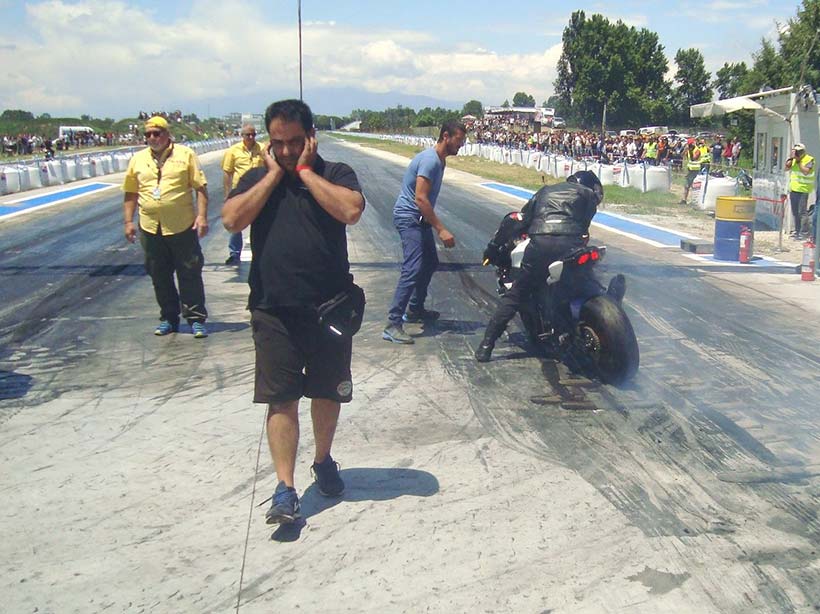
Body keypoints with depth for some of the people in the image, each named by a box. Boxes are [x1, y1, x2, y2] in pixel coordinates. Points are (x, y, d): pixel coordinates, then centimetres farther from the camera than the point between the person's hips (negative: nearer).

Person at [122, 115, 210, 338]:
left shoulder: (185, 154, 0)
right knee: (160, 277, 11)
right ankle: (169, 318, 23)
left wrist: (202, 216, -11)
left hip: (183, 227, -3)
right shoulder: (138, 159, 10)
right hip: (150, 228, 4)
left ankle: (196, 318, 11)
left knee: (190, 274, 3)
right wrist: (129, 221, 7)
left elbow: (201, 187, -2)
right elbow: (131, 193, 13)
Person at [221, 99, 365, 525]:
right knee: (280, 399, -2)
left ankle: (323, 461, 37)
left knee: (327, 392, 14)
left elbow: (351, 210, -20)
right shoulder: (256, 179, 7)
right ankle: (285, 489, 3)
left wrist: (305, 170, -13)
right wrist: (274, 174, -8)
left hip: (330, 307, 0)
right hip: (273, 310, 1)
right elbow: (232, 220, -11)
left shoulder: (334, 174, 1)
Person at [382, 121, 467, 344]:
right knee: (413, 269, -18)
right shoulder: (429, 160, -20)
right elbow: (420, 198, -27)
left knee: (430, 263, 20)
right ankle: (392, 324, -19)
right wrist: (441, 230, -28)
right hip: (409, 217, -11)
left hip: (420, 219, 11)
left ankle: (415, 309, 35)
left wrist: (436, 227, 20)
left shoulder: (440, 160, 11)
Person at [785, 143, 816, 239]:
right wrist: (791, 158, -4)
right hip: (793, 188, 7)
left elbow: (805, 171, -19)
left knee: (802, 212, -10)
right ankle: (797, 230, 22)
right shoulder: (794, 159, 13)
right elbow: (787, 168, 5)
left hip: (803, 189, -7)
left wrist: (799, 161, -14)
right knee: (794, 211, 12)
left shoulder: (809, 159, -7)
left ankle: (804, 232, -7)